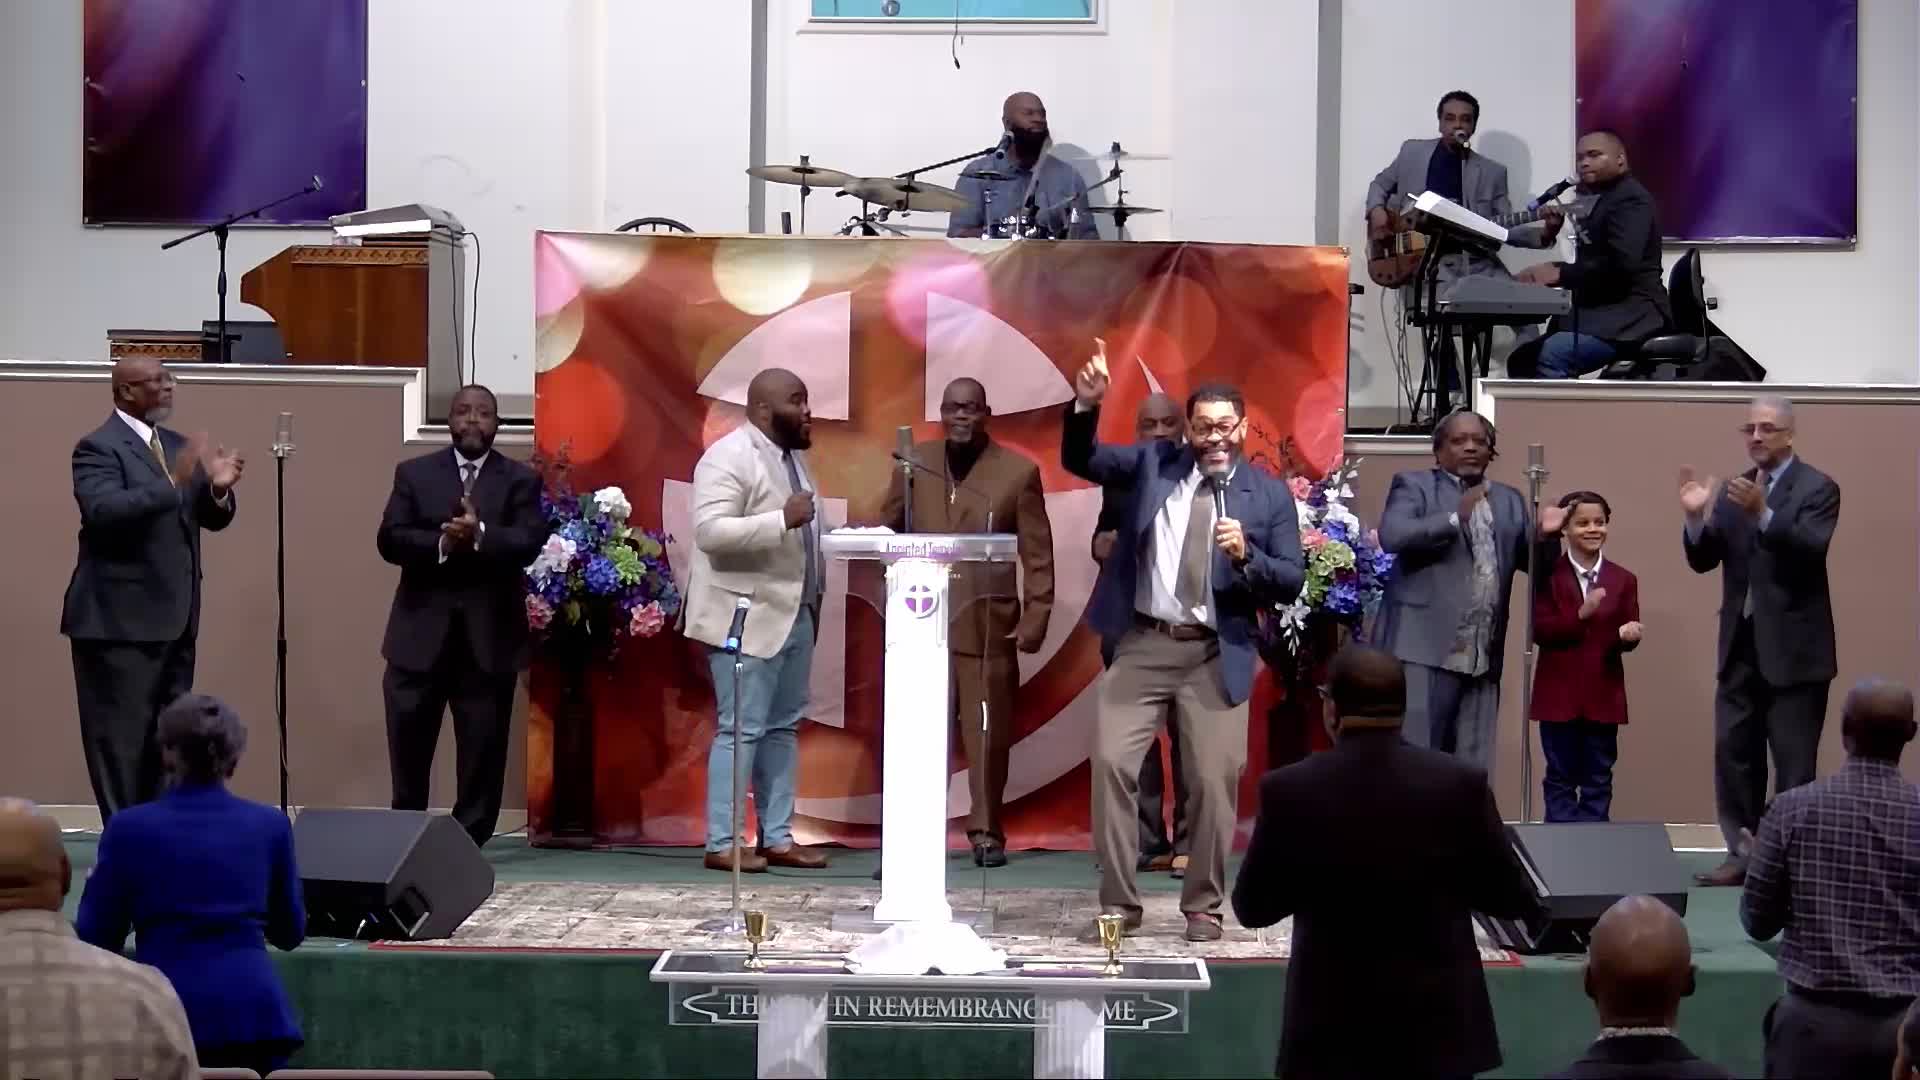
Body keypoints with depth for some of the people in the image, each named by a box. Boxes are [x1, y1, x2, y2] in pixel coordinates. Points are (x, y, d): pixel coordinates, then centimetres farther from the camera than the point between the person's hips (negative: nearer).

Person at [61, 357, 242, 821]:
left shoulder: (178, 445, 14)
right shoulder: (99, 447, -10)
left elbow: (211, 519, 14)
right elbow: (103, 511, -26)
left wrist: (219, 488, -9)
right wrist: (173, 482, -34)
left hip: (174, 618, 8)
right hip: (121, 620, -8)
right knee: (120, 738, -3)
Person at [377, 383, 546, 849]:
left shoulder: (521, 479, 5)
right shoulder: (414, 473, 8)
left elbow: (529, 542, -9)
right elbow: (390, 539, -3)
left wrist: (479, 536, -26)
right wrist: (442, 543, -20)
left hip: (489, 635, -1)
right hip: (421, 631, 1)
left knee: (482, 749, 2)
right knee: (408, 744, 3)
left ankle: (469, 842, 10)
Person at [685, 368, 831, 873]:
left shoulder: (793, 454, 13)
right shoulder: (728, 457, -16)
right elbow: (710, 530, -26)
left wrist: (815, 595, 12)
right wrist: (782, 519, -31)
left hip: (794, 613, 9)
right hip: (746, 617, -9)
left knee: (783, 728, 11)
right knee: (741, 730, -7)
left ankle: (778, 837, 15)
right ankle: (722, 843, -2)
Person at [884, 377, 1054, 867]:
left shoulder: (1018, 470, 1)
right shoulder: (913, 464, 8)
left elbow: (1037, 552, 1)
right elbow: (889, 532, 11)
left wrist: (1036, 616, -5)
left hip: (988, 625, -1)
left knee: (988, 733, 2)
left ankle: (986, 831, 12)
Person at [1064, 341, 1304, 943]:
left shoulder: (1269, 493, 2)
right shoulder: (1154, 463, 6)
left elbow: (1291, 581, 0)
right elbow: (1079, 460, 2)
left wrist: (1245, 555, -18)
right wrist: (1087, 405, -15)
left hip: (1217, 656, -1)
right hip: (1141, 646, 1)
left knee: (1214, 781, 1)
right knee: (1112, 764, -4)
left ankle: (1203, 907, 15)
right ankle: (1118, 903, 6)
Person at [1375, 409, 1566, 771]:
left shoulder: (1509, 501, 20)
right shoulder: (1414, 485, 4)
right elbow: (1391, 535, -13)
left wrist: (1545, 534, -4)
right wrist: (1455, 518, -20)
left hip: (1482, 657, 5)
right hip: (1424, 648, -5)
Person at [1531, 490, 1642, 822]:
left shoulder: (1622, 579, 5)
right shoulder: (1548, 575, -2)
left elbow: (1628, 635, 3)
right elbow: (1539, 631, -10)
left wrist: (1628, 635, -22)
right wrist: (1580, 614, -23)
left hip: (1604, 694, 2)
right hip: (1559, 693, -2)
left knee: (1598, 780, 7)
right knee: (1561, 778, 5)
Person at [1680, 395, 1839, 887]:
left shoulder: (1818, 488, -6)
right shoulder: (1732, 491, 10)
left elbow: (1811, 548, -22)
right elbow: (1703, 561, 6)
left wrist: (1762, 513, -36)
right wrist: (1697, 517, -13)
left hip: (1793, 649, -6)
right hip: (1740, 646, 6)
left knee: (1793, 765, -1)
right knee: (1733, 754, 8)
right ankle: (1744, 853, 16)